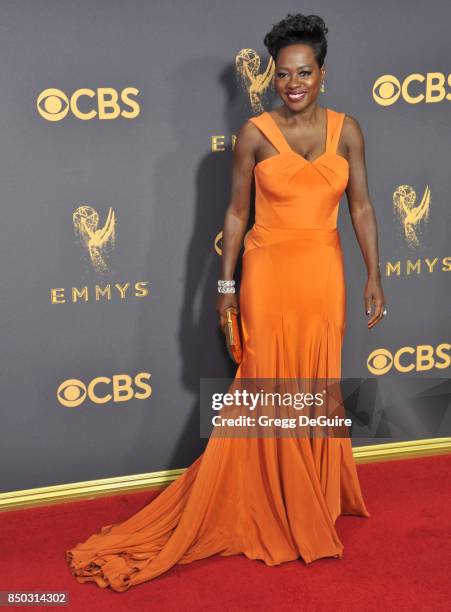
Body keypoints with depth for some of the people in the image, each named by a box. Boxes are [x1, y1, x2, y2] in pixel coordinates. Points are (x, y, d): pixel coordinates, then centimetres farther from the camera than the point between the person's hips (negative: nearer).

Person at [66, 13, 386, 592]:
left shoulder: (345, 129, 2)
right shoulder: (255, 133, -5)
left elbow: (362, 207, 5)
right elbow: (236, 211, 0)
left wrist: (374, 276, 1)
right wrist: (226, 284, 0)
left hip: (323, 273, 2)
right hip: (268, 271, -2)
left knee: (317, 385, 10)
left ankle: (313, 497, 29)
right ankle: (271, 506, 18)